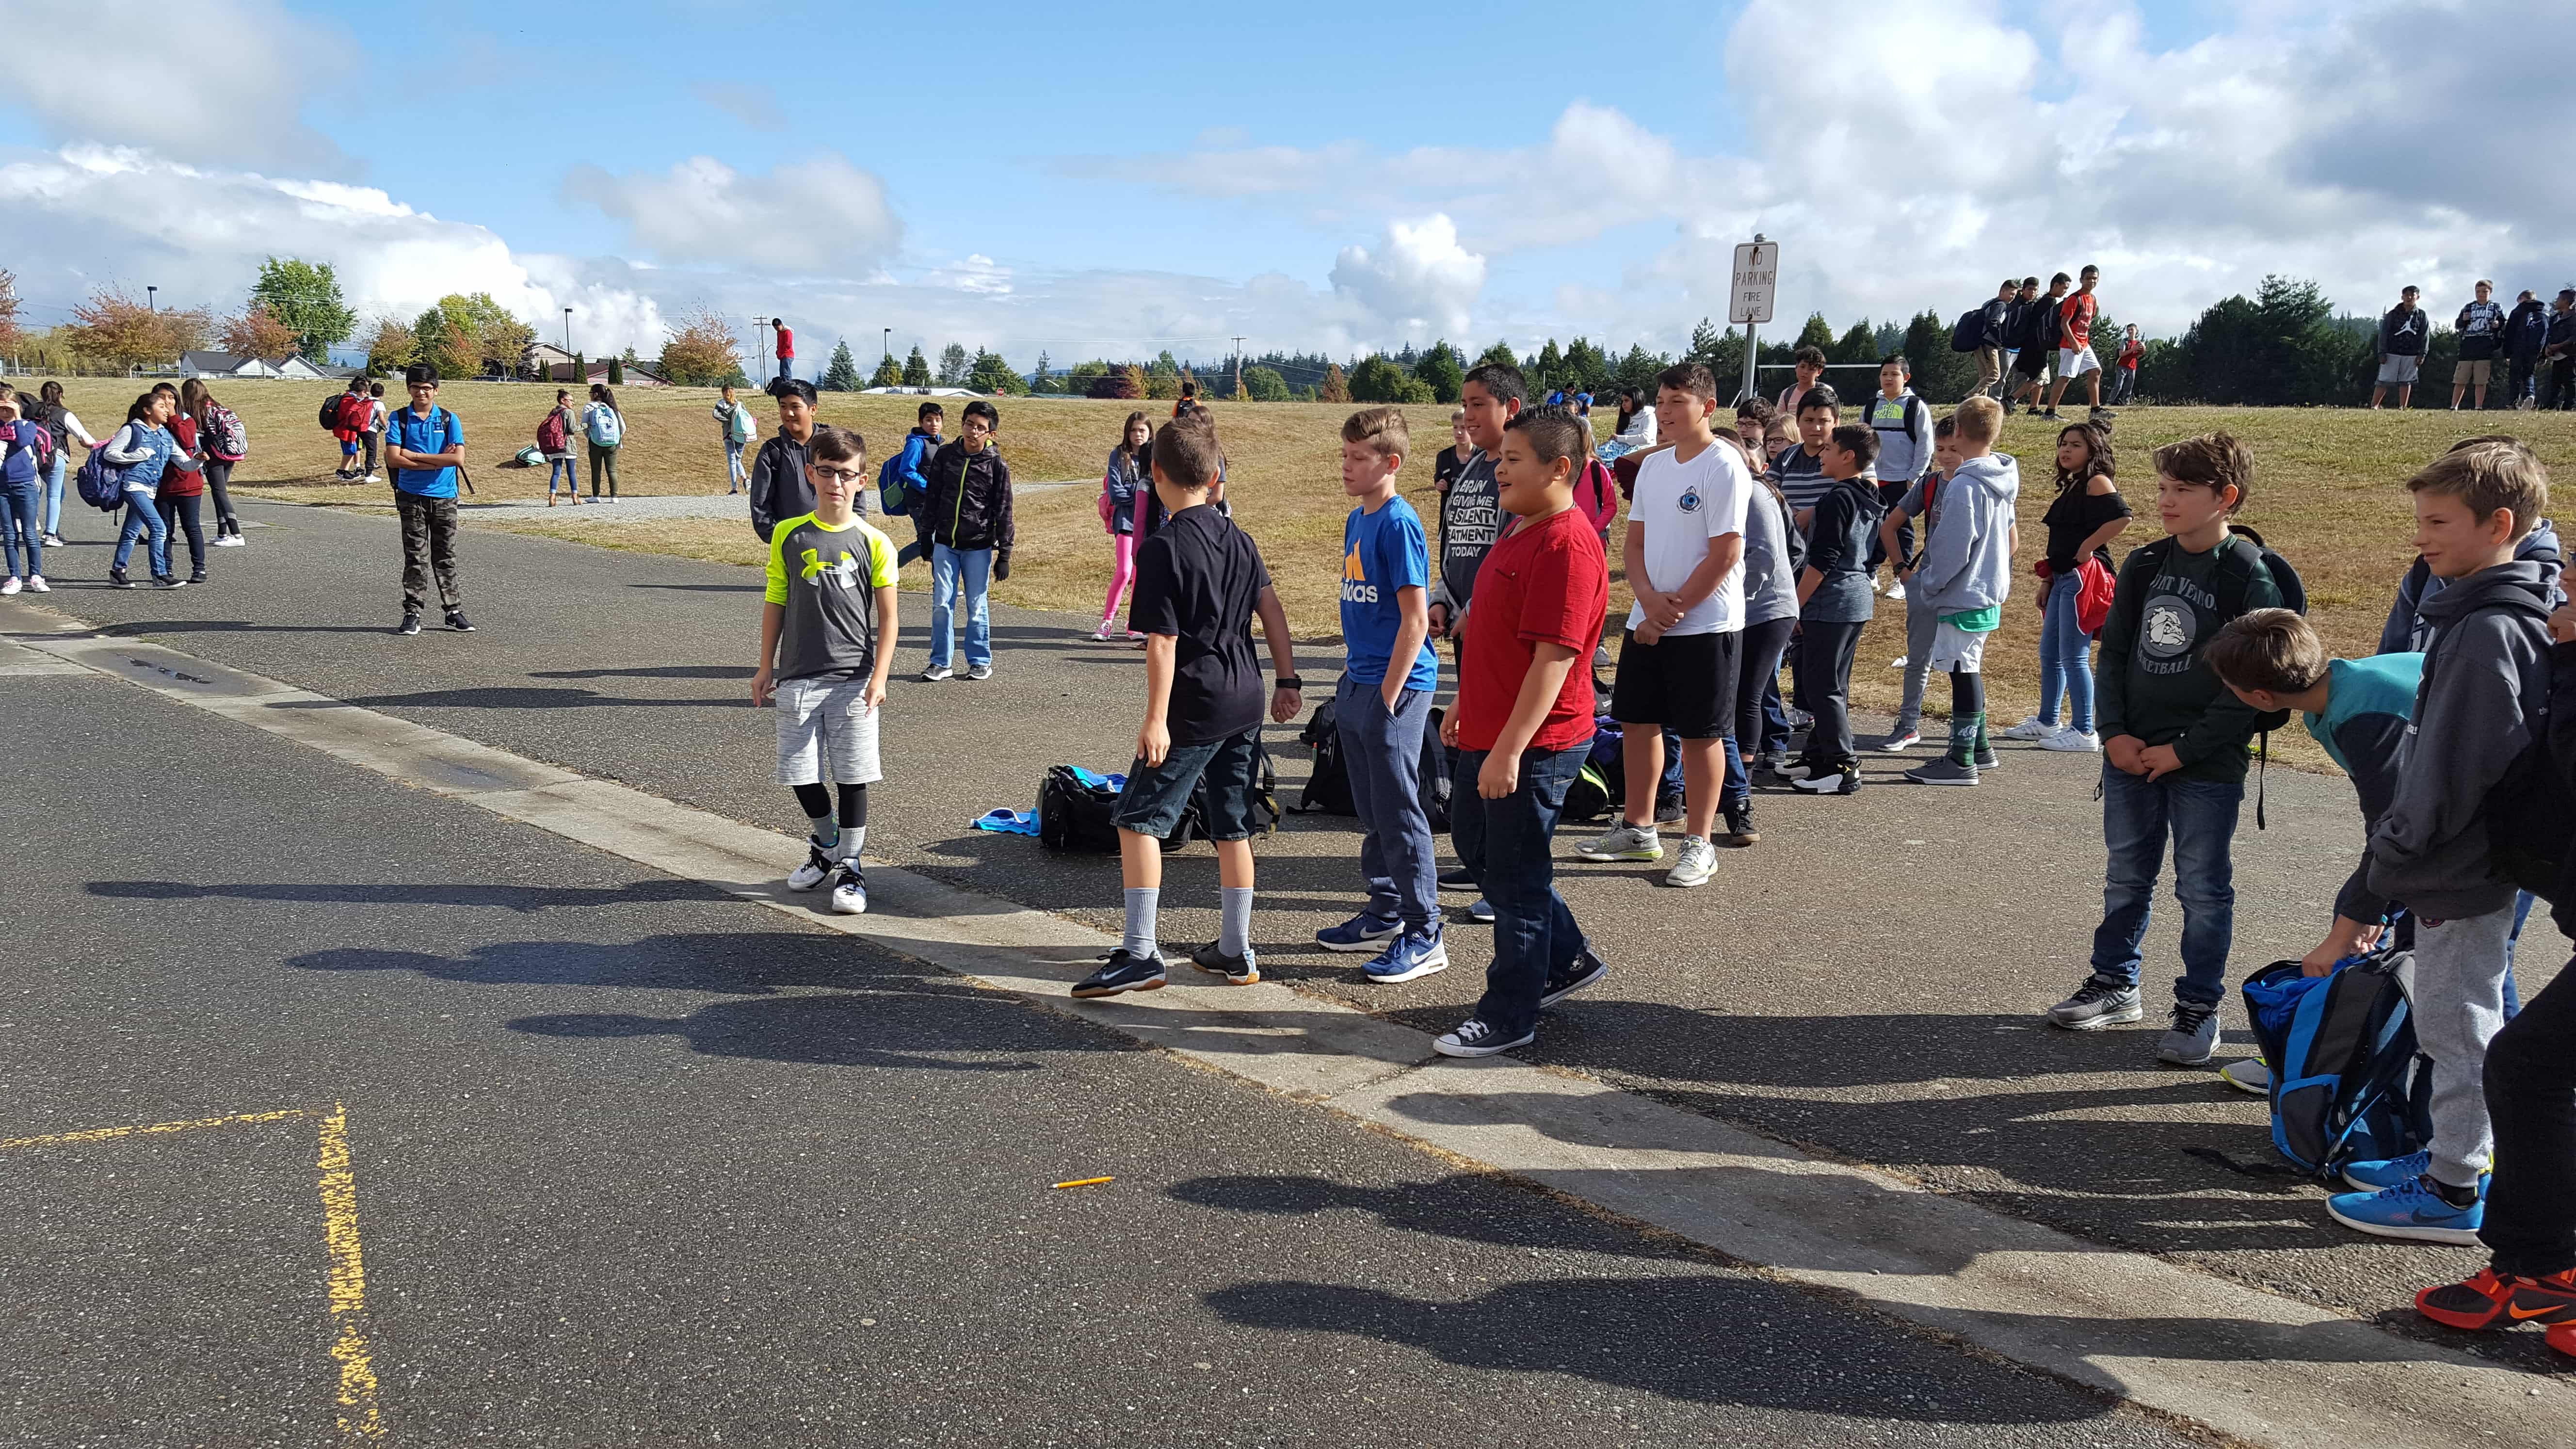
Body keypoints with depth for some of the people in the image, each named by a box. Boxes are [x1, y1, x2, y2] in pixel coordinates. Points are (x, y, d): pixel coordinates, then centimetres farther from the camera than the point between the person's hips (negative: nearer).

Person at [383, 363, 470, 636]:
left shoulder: (449, 419, 3)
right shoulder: (399, 418, 2)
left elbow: (458, 458, -10)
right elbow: (393, 459, -9)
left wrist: (415, 456, -10)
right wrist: (437, 461, -12)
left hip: (444, 496, 1)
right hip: (411, 496, -1)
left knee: (446, 556, 7)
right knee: (416, 557, 1)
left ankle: (454, 610, 13)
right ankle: (412, 613, 5)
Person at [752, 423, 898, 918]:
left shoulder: (874, 543, -4)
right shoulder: (788, 535, 2)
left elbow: (888, 617, -2)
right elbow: (775, 603, 9)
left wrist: (878, 678, -9)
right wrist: (766, 667, 9)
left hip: (854, 681, -2)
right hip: (798, 678, 2)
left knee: (852, 776, 1)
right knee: (802, 776, 8)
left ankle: (850, 867, 15)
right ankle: (826, 845, 34)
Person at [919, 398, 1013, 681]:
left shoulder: (996, 464, -4)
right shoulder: (945, 456, 3)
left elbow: (1003, 511, -2)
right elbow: (932, 498, 11)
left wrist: (1004, 554, -4)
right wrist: (926, 536, 9)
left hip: (979, 546, -2)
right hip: (945, 544, 2)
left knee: (977, 606, 4)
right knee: (942, 603, 1)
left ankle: (980, 662, 16)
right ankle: (940, 662, 10)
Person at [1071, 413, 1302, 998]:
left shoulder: (1164, 548, -13)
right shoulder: (1239, 538, 8)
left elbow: (1163, 642, -16)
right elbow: (1271, 608, 9)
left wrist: (1156, 719, -15)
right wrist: (1288, 679, 14)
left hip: (1195, 708, -7)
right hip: (1246, 702, 7)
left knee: (1139, 818, -1)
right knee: (1233, 825, 13)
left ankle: (1139, 953, -3)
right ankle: (1236, 951, 21)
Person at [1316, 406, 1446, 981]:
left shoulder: (1399, 523, -15)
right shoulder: (1356, 520, 12)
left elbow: (1415, 619, -18)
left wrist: (1388, 696, -18)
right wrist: (1351, 676, 17)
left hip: (1395, 685, -9)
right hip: (1358, 684, 9)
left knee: (1399, 812, -3)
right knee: (1371, 809, 17)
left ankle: (1424, 935, 6)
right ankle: (1385, 914, 29)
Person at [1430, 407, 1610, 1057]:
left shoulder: (1566, 546, -21)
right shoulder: (1521, 529, 11)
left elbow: (1554, 657, -26)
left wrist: (1509, 749, -27)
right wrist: (1465, 706, 23)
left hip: (1534, 744, -11)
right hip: (1490, 731, 11)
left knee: (1516, 874, 1)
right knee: (1475, 841, 21)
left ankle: (1509, 1015, 16)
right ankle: (1568, 960, 35)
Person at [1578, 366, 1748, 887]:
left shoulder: (1724, 467, -11)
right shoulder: (1652, 466, 11)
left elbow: (1725, 554, -16)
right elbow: (1634, 542, 10)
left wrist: (1673, 611, -13)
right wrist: (1650, 601, -8)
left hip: (1705, 625, -7)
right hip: (1646, 622, 7)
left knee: (1700, 734, 1)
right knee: (1637, 721, 13)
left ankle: (1699, 845, 11)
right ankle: (1638, 830, 27)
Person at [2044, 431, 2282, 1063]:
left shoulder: (2250, 576, -10)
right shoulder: (2143, 565, 7)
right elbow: (2113, 651, 10)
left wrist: (2185, 749, -14)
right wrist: (2115, 733, -2)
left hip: (2207, 766, -5)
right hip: (2131, 754, 5)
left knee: (2203, 888, 5)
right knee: (2126, 877, 15)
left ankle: (2199, 1006, 17)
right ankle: (2115, 984, 29)